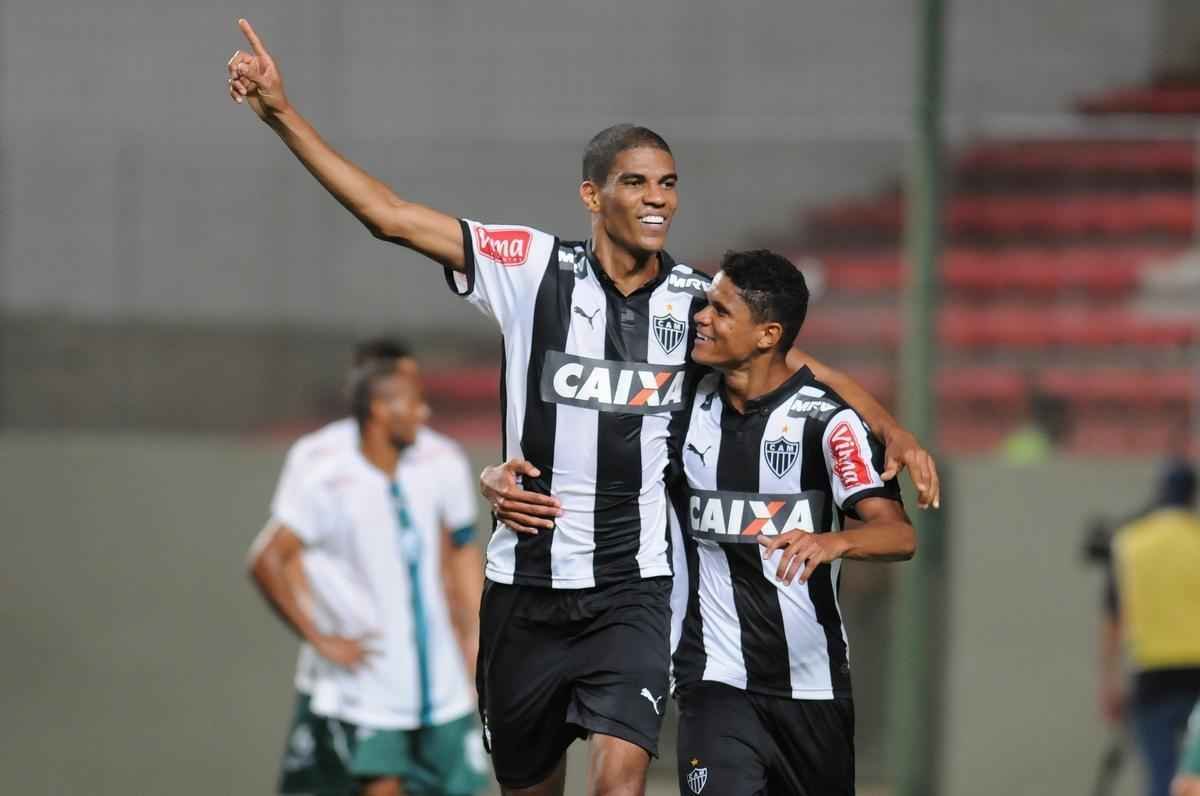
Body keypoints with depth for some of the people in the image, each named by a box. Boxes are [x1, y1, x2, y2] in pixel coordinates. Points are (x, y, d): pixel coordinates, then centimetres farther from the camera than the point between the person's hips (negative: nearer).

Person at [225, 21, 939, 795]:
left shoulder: (699, 300, 1)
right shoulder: (533, 267, -4)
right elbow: (389, 214, -7)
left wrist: (893, 432, 2)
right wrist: (282, 113, -13)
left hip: (631, 590, 0)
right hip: (526, 582, 0)